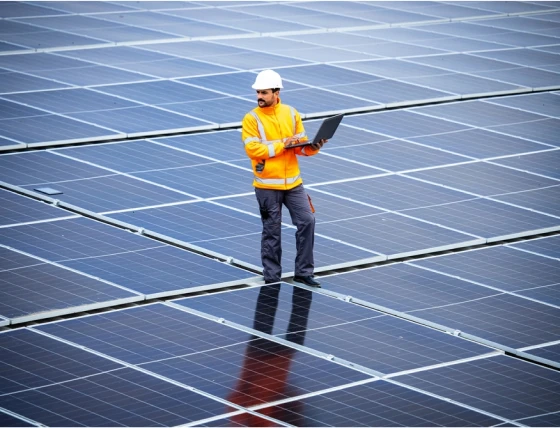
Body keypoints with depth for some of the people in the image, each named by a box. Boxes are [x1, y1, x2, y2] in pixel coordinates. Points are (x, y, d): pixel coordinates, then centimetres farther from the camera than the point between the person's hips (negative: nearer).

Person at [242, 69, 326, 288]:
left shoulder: (291, 113, 4)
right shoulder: (252, 118, -8)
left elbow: (300, 145, 6)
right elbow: (253, 149, -18)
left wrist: (313, 147, -15)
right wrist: (282, 145, -19)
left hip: (293, 182, 4)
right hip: (267, 185, -4)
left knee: (307, 221, 0)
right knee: (272, 231, 3)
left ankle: (303, 272, 12)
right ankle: (272, 278, 16)